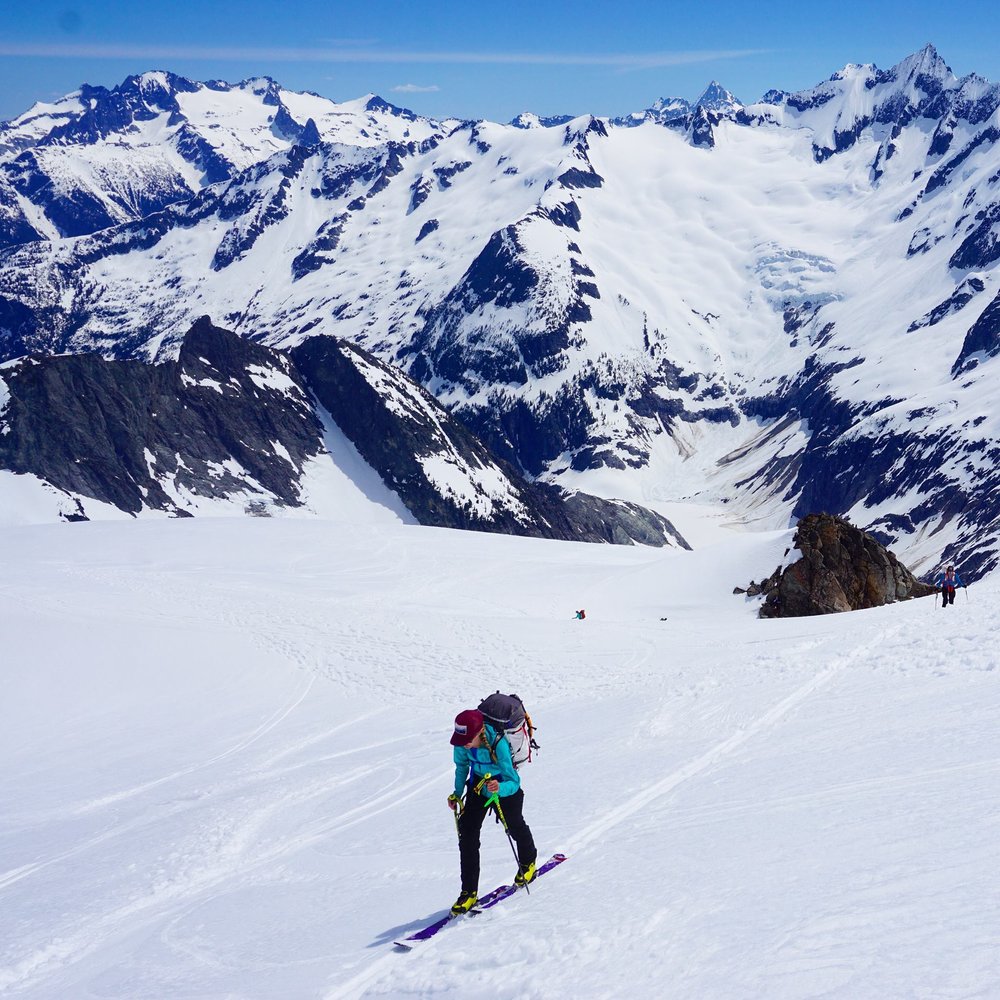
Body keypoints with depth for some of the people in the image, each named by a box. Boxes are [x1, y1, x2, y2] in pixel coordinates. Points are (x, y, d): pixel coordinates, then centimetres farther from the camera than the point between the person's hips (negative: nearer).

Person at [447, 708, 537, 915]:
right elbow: (462, 766, -1)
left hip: (504, 784, -3)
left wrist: (498, 789, -59)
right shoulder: (462, 743, -25)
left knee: (514, 826, 18)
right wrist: (457, 794, -3)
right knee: (467, 830, -9)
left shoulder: (499, 744, -40)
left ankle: (528, 862, 53)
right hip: (479, 783, 4)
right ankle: (469, 892, -3)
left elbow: (513, 782, -39)